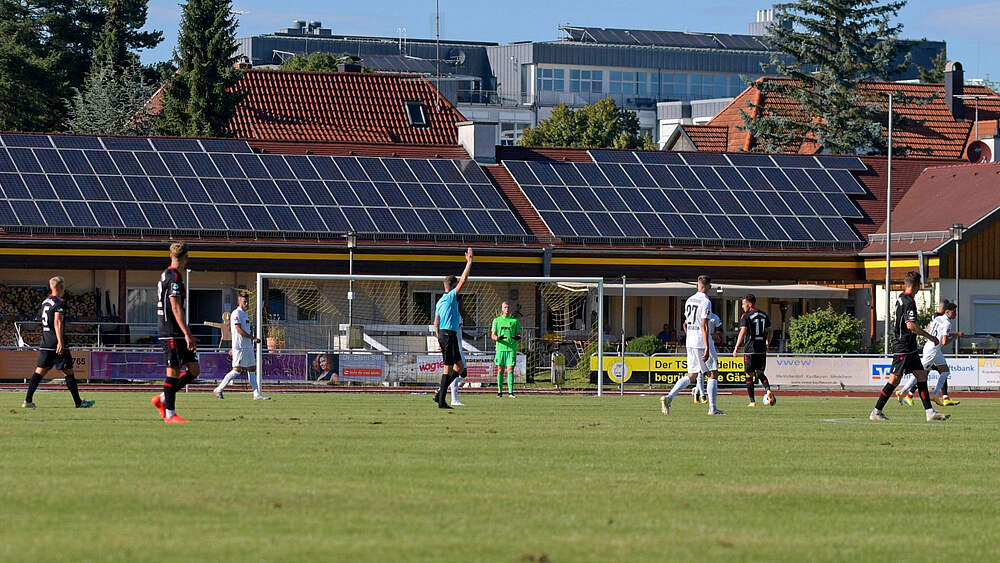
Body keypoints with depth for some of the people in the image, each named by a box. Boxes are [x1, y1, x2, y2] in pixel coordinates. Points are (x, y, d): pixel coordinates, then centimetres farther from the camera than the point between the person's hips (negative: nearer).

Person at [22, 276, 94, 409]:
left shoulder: (45, 302, 15)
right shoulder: (59, 303, -11)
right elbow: (58, 322, -20)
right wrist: (60, 341, -24)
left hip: (45, 343, 7)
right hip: (56, 343, -7)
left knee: (40, 371, 4)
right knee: (68, 372, 1)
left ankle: (28, 400, -5)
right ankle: (78, 402, 6)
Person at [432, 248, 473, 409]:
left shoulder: (440, 302, 16)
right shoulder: (451, 297, -7)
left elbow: (436, 323, 18)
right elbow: (464, 280, -11)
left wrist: (439, 340, 22)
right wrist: (469, 262, -4)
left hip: (442, 334, 9)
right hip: (449, 334, -9)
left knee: (459, 366, 13)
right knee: (449, 368, -7)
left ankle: (440, 393, 8)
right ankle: (441, 400, -9)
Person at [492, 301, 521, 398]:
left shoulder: (514, 321, 10)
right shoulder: (497, 320, 10)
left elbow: (518, 334, 11)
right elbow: (493, 335, 8)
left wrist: (517, 337, -14)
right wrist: (497, 338, -15)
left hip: (511, 348, -1)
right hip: (500, 348, 1)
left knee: (510, 369, -8)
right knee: (500, 370, 1)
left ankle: (511, 391, -12)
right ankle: (500, 391, 8)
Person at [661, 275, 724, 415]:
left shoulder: (689, 301, 11)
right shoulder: (705, 302, -13)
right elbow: (704, 326, -19)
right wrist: (707, 349, -21)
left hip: (690, 342, 7)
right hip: (702, 342, -7)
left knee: (691, 375, 11)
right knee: (713, 374, 3)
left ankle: (669, 397, -6)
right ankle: (712, 408, 0)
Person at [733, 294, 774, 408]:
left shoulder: (746, 316, -8)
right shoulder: (764, 315, 9)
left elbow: (743, 332, -16)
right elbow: (769, 331, 16)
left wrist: (736, 348, -13)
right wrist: (767, 344, 30)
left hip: (750, 350, -5)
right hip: (762, 350, 5)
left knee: (749, 376, 5)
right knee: (760, 373, 18)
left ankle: (752, 401, 4)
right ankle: (768, 390, -9)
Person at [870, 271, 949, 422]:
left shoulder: (901, 298, 14)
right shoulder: (909, 302, -16)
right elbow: (911, 325, -25)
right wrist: (929, 336, -17)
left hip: (910, 348, 10)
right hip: (903, 348, -10)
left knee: (921, 375, 8)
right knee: (894, 380, -7)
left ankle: (929, 411, 7)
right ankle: (876, 411, -3)